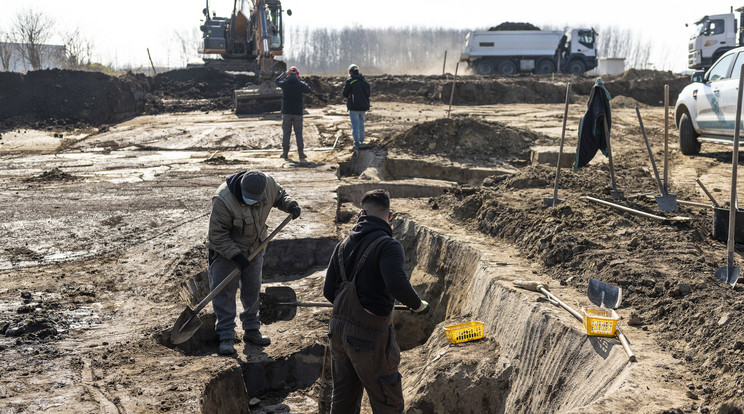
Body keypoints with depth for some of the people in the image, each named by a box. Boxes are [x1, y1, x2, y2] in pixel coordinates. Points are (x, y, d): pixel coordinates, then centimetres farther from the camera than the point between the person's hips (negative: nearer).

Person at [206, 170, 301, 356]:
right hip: (226, 250, -5)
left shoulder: (268, 184, -19)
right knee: (224, 293, -4)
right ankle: (226, 337, 4)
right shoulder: (223, 200, -34)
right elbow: (218, 234, -26)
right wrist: (235, 255, -29)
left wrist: (291, 205, -13)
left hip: (254, 248, 5)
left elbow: (280, 196, 7)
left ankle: (252, 331, 28)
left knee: (252, 291, 14)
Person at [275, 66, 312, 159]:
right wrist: (301, 79, 14)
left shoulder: (284, 84, -6)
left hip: (286, 112, 0)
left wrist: (285, 73, 18)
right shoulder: (300, 84, -7)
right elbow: (308, 89, 13)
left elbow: (277, 81, 16)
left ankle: (285, 152, 6)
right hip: (298, 112, 0)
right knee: (298, 133, 5)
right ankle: (301, 152, 4)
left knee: (286, 133, 6)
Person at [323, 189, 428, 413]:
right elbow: (397, 285, -30)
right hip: (369, 336, -7)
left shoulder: (344, 244, 7)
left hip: (339, 330, 7)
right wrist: (418, 304, -11)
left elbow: (329, 291, 9)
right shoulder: (388, 246, -14)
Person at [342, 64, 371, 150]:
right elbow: (368, 94, 14)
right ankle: (361, 140, 31)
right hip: (363, 106, 6)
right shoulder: (364, 81, 7)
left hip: (353, 107, -6)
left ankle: (357, 143, -11)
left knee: (355, 125, -5)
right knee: (361, 124, 20)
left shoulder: (349, 81, -11)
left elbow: (345, 94, -8)